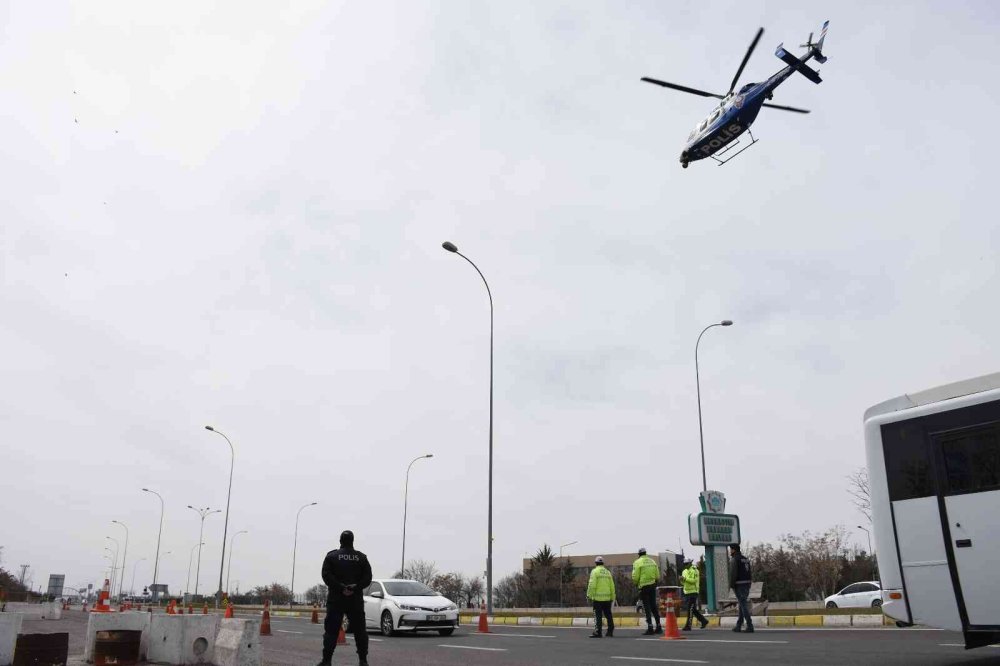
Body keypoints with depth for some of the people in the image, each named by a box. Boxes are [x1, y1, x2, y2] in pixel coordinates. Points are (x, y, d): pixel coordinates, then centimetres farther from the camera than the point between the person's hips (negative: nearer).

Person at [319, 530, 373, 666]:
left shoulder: (332, 556, 1)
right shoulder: (362, 557, 6)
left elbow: (327, 576, -10)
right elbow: (367, 578, -2)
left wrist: (340, 588, -12)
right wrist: (355, 588, -9)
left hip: (336, 599, -1)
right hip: (356, 599, 2)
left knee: (331, 630, 2)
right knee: (360, 630, 8)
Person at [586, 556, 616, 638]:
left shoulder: (595, 571, -5)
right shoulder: (608, 572, 12)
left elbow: (592, 585, -13)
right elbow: (612, 586, 12)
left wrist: (589, 596, -9)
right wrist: (612, 597, 18)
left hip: (598, 598, -5)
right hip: (607, 598, 5)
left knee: (597, 616, -3)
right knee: (608, 615, 13)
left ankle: (597, 632, -6)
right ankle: (610, 631, 17)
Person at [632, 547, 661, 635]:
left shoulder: (637, 562, -8)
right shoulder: (652, 561, 9)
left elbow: (635, 577, -12)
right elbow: (657, 576, 9)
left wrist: (636, 584, 7)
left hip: (643, 587, -5)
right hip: (652, 586, 5)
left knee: (647, 607, -2)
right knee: (653, 606, 13)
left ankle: (650, 628, -5)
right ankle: (658, 627, 14)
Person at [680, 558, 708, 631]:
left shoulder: (694, 570, -9)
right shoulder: (685, 571, 16)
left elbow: (694, 580, -20)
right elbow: (684, 582, 17)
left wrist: (685, 578, -25)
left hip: (693, 592, -9)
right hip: (687, 592, 9)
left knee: (690, 609, -9)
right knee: (694, 609, 13)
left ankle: (688, 626, -8)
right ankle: (704, 621, 26)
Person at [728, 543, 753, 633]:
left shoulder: (734, 559, -9)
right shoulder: (745, 559, 17)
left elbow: (733, 573, -17)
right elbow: (750, 573, 16)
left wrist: (732, 586, -10)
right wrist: (748, 584, 17)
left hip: (739, 585, -8)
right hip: (747, 584, 8)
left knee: (743, 605, -6)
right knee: (742, 604, 13)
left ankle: (750, 626, -10)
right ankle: (738, 626, 17)